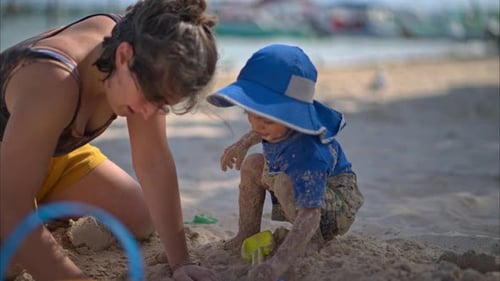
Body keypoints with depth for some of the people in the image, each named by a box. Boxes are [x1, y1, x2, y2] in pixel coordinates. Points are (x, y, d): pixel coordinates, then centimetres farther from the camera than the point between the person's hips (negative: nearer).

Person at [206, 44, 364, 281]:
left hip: (338, 205, -9)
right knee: (252, 165, 3)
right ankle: (248, 234, 13)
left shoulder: (308, 153, -42)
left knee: (285, 183, -35)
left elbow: (309, 215, -49)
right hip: (303, 191, 9)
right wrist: (243, 143, 11)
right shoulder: (279, 121, -19)